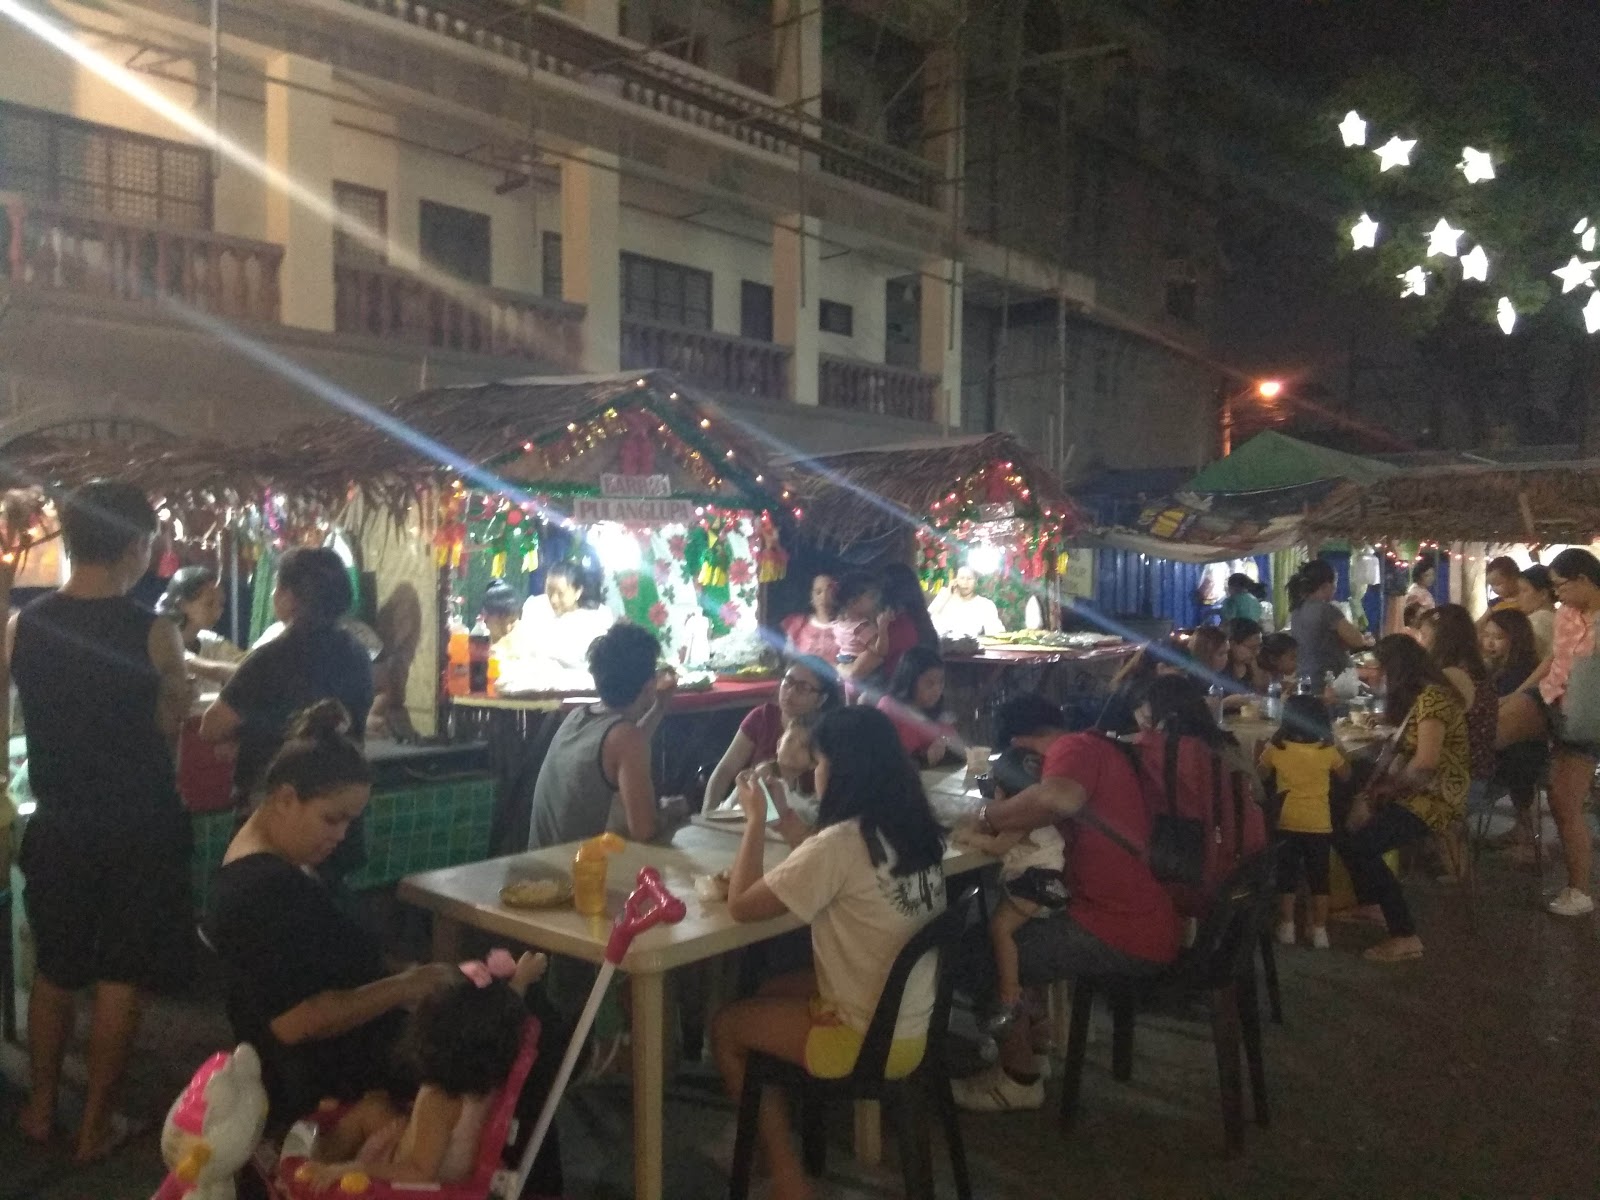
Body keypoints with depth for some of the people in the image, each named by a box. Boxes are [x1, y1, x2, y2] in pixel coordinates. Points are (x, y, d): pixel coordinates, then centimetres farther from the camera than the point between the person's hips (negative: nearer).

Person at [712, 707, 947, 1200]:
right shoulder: (914, 829, -2)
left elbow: (741, 905, -18)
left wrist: (756, 818, -8)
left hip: (868, 1040, -8)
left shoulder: (841, 843, -26)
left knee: (726, 1026, 14)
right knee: (775, 991, 26)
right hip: (912, 1024, 8)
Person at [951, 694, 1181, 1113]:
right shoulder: (1094, 749, 18)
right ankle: (1031, 1042, 27)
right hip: (1143, 919, 11)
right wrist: (1008, 812, 6)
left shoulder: (1075, 747, -14)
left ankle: (1019, 1079, 10)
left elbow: (1060, 799, -36)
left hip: (1123, 932, -11)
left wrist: (992, 815, -22)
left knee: (979, 952, -5)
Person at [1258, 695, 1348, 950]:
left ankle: (1287, 928, 14)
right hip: (1320, 824, 1)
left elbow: (1262, 775, 7)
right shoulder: (1327, 751, -7)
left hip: (1287, 823, 0)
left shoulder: (1276, 749, -9)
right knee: (1319, 878, 10)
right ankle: (1319, 931, 14)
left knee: (1287, 876, 10)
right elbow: (1345, 774, 11)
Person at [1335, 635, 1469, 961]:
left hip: (1434, 799, -10)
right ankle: (1371, 902, 16)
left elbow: (1425, 762, -26)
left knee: (1357, 844, -23)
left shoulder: (1432, 697, -18)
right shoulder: (1418, 696, 13)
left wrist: (1390, 786, -13)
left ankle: (1405, 936, -15)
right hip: (1415, 793, 10)